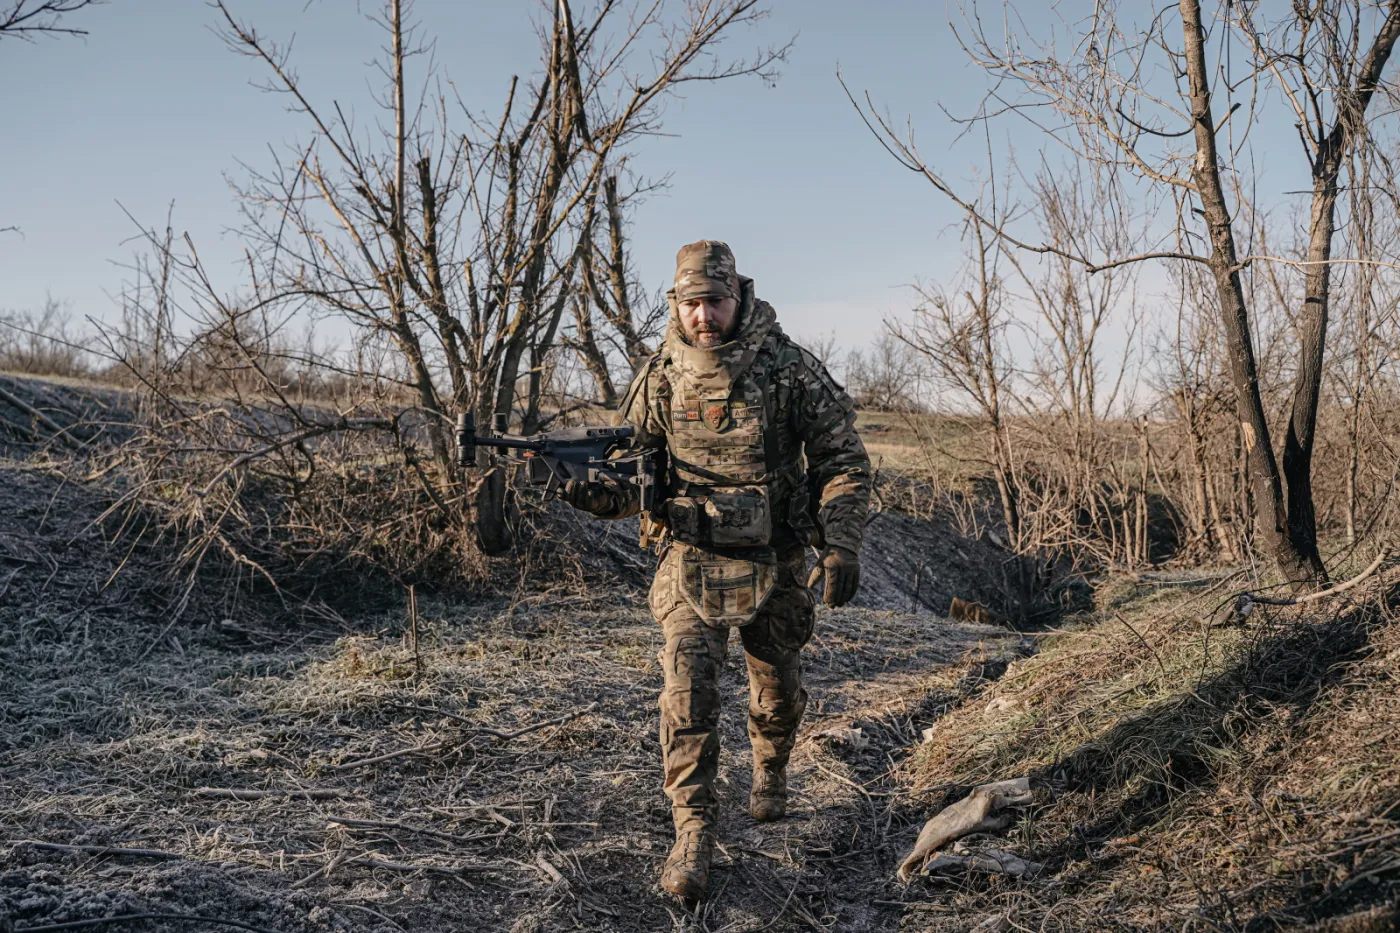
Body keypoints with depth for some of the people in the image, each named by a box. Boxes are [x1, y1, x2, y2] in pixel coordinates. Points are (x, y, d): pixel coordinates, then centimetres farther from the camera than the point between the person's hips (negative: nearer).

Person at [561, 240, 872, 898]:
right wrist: (592, 492, -16)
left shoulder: (791, 369, -8)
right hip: (692, 556, 0)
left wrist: (841, 546, -14)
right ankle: (693, 833, -9)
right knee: (688, 684, -16)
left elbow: (844, 461, -3)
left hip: (775, 560, 0)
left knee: (779, 688, 17)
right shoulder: (660, 377, -2)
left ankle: (770, 776, 47)